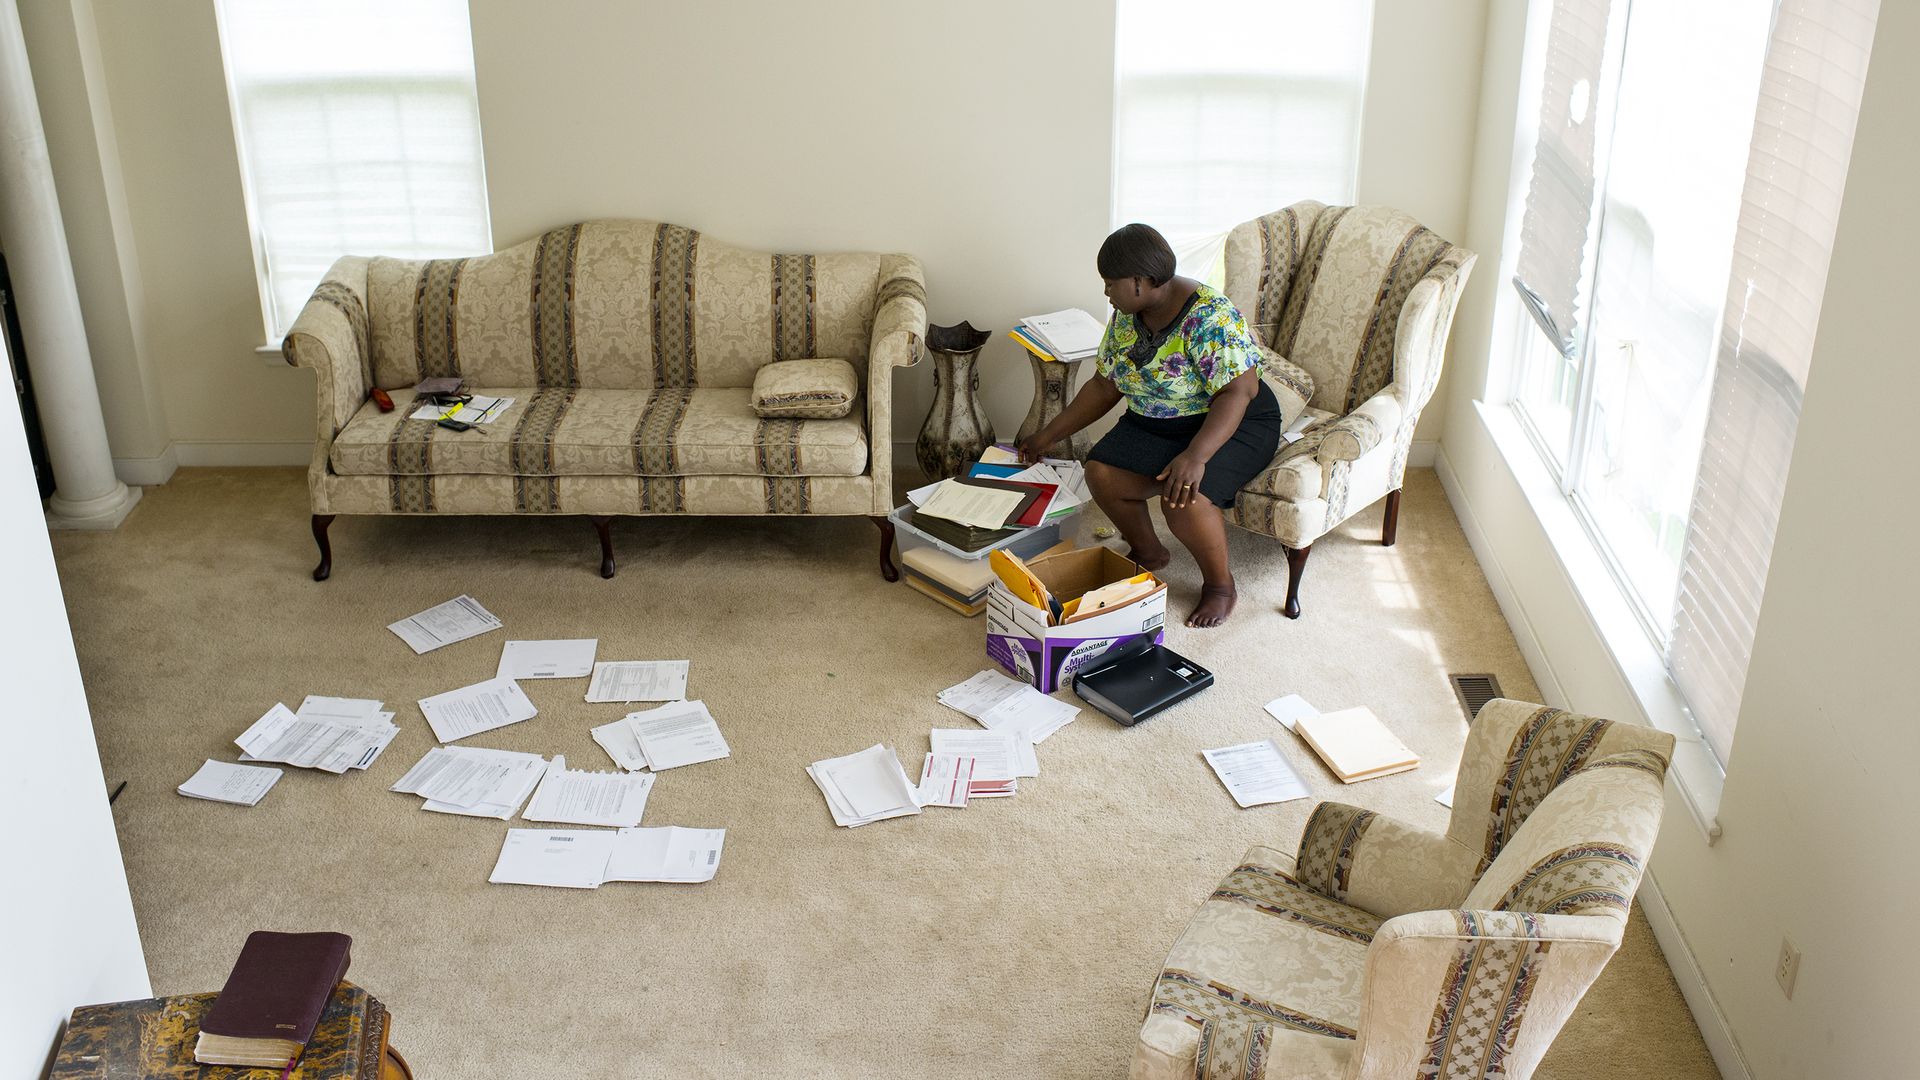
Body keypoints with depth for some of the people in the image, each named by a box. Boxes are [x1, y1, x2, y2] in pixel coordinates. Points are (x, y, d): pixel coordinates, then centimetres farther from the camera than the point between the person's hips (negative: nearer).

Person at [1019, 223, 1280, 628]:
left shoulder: (1209, 316, -25)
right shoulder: (1126, 317, -1)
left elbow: (1238, 391, -31)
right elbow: (1104, 386, 9)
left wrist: (1195, 455, -43)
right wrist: (1047, 436, 10)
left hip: (1230, 425, -7)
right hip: (1154, 425, 7)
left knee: (1182, 498, -33)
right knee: (1101, 474, -19)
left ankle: (1219, 583, -5)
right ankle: (1147, 552, 9)